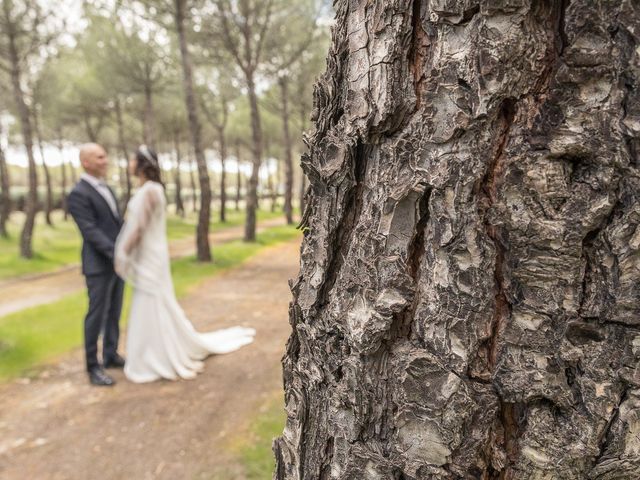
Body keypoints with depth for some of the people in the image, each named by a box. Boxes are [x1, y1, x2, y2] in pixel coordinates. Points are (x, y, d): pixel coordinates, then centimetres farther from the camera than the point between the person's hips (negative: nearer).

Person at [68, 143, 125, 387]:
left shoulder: (106, 188, 13)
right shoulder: (78, 194, -13)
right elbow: (91, 232, -20)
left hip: (116, 262, 8)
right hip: (99, 265, -8)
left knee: (114, 312, 14)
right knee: (97, 315, 0)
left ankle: (110, 355, 27)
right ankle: (93, 367, 11)